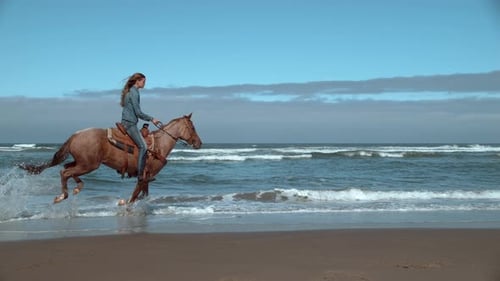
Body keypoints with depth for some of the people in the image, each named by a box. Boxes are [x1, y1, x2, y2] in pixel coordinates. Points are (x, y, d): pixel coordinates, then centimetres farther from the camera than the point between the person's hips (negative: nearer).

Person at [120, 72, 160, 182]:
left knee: (142, 146, 15)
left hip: (126, 122, 10)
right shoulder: (134, 92, -13)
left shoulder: (130, 91, 16)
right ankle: (140, 175, -17)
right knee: (143, 147, -14)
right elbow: (138, 112, -16)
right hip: (130, 123, -10)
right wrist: (151, 119, -7)